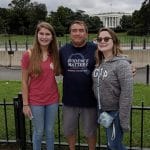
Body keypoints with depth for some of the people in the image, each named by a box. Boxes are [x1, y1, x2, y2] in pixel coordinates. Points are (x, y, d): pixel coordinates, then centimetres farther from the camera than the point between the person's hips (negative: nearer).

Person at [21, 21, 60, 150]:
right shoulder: (28, 55, -12)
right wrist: (25, 104, -8)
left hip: (52, 99, 3)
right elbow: (24, 82, -8)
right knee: (39, 132, 12)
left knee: (50, 131, 17)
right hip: (35, 101, -3)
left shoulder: (55, 54, -2)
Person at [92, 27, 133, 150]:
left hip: (116, 112, -6)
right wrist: (100, 110, 8)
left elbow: (127, 94, -21)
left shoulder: (122, 64, -19)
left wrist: (124, 120, -20)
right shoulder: (99, 63, 2)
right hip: (103, 111, 7)